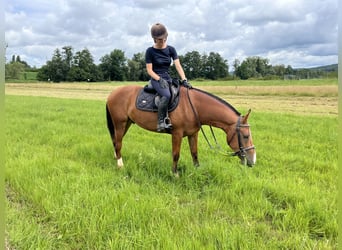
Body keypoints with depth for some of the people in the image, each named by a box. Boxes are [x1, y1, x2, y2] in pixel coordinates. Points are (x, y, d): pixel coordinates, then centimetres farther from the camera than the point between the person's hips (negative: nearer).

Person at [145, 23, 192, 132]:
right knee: (167, 95, -34)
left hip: (168, 78, 6)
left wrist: (184, 80, -14)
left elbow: (178, 65, 0)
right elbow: (149, 70, -5)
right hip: (156, 79, -6)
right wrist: (159, 79, -20)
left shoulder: (171, 49, 8)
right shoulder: (150, 51, -3)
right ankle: (161, 123, -28)